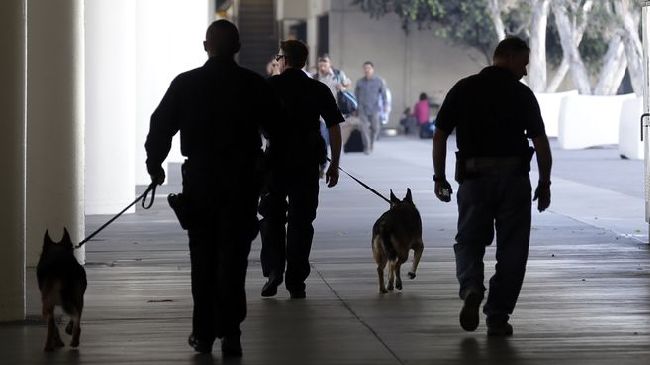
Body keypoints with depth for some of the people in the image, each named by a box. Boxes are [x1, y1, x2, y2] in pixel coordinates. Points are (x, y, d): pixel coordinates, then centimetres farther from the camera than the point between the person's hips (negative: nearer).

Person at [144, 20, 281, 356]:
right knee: (232, 259, 2)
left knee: (202, 260, 12)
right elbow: (279, 130, 1)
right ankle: (229, 332, -6)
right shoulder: (254, 85, -2)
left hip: (199, 179, 1)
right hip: (242, 180, -1)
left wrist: (154, 164, 14)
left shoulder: (185, 84, -2)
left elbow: (160, 126, -1)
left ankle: (204, 333, 15)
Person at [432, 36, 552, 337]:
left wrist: (439, 177, 10)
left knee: (469, 240, 13)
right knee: (511, 249, 8)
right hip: (514, 177, -1)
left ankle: (471, 288, -17)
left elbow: (440, 135, 3)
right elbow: (540, 142, -4)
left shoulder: (463, 89, 5)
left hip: (474, 176, 2)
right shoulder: (521, 94, -1)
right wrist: (544, 183, 5)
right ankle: (498, 317, 6)